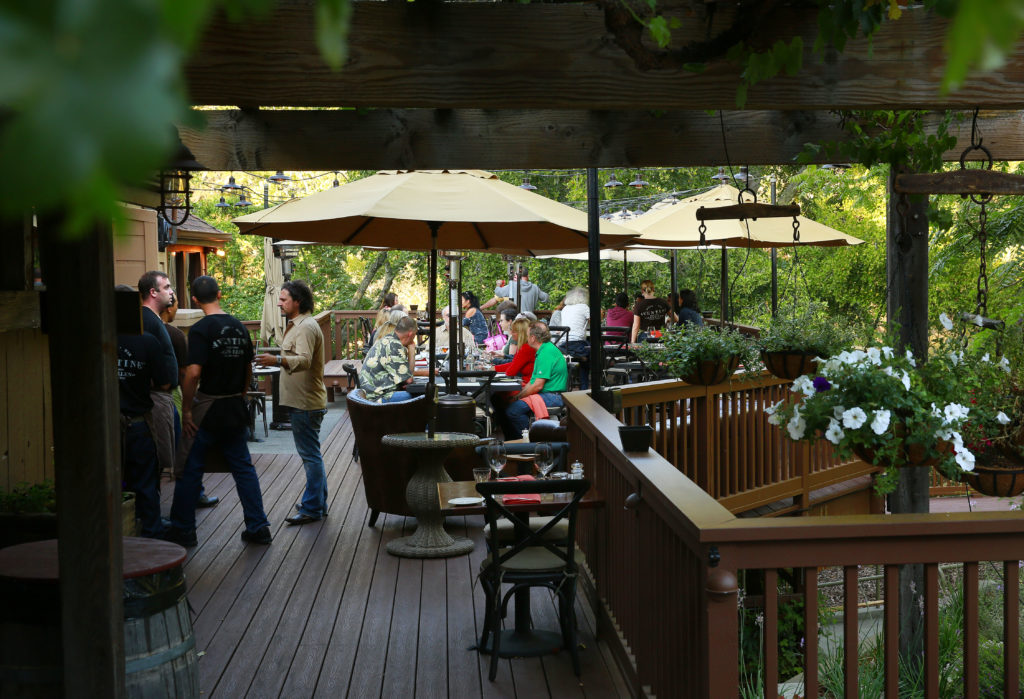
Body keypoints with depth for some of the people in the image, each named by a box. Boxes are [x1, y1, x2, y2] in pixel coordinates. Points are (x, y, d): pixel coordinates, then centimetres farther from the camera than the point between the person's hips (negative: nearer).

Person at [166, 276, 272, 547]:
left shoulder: (201, 330, -14)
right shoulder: (239, 327, 6)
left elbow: (193, 373, -21)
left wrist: (186, 410, -12)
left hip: (207, 408, -6)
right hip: (235, 408, 6)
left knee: (190, 469, 5)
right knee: (243, 467, 11)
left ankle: (182, 530, 11)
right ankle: (258, 527, 12)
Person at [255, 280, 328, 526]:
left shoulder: (306, 327, -17)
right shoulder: (299, 325, 17)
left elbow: (304, 360, -34)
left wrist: (277, 361, -48)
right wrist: (277, 359, 28)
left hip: (306, 403, -11)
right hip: (302, 401, 11)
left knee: (310, 454, -7)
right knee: (311, 453, 17)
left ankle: (312, 508, -3)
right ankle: (318, 503, 26)